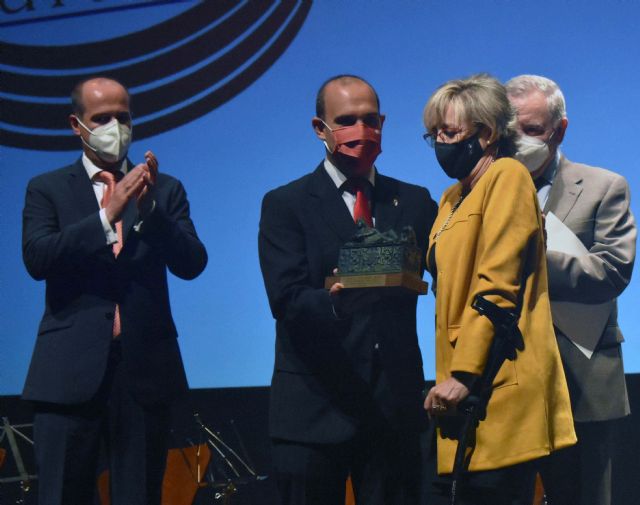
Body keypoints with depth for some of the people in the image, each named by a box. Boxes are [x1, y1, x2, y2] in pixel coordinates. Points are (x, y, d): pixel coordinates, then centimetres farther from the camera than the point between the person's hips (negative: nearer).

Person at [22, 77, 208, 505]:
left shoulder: (165, 190, 12)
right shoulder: (48, 190, 8)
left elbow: (192, 264, -1)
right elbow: (37, 259, -9)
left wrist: (149, 208, -16)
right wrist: (107, 215, -19)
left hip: (146, 370, 1)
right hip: (71, 371, -1)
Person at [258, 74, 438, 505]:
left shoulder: (415, 202, 13)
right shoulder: (286, 205, 2)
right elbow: (287, 300, -11)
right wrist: (335, 303, -32)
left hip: (395, 407, 2)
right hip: (315, 410, -2)